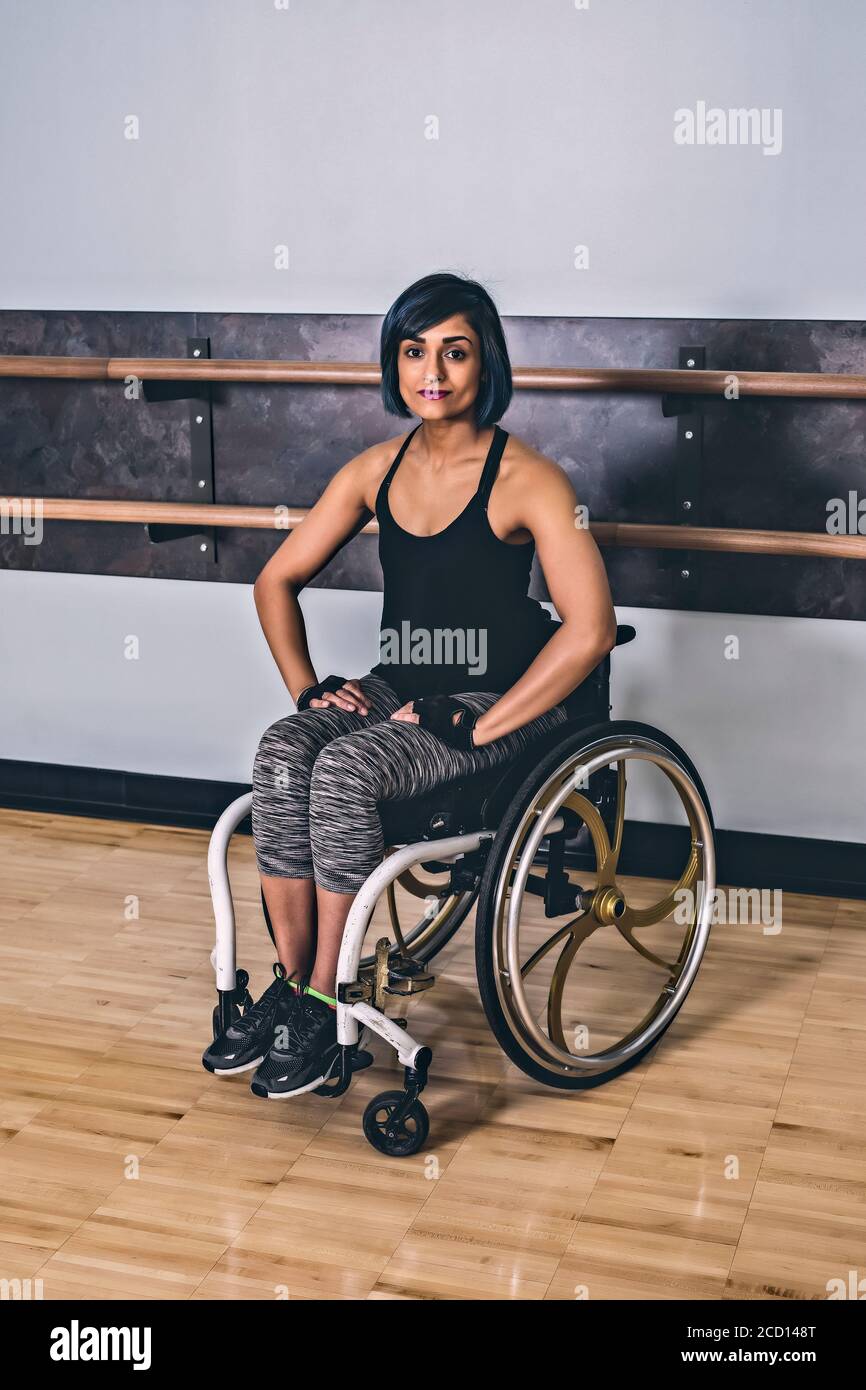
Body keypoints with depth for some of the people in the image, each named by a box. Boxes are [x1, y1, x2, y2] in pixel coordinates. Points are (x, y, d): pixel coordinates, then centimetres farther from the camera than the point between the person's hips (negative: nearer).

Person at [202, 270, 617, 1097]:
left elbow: (590, 630, -21)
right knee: (281, 756, -24)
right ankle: (290, 982, -14)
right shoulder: (376, 470, 7)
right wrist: (307, 688, 0)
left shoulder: (525, 480, -12)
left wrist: (478, 727, -20)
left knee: (344, 770, -30)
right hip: (396, 689, 6)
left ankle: (323, 1007, -17)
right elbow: (277, 580, 15)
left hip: (498, 703, -5)